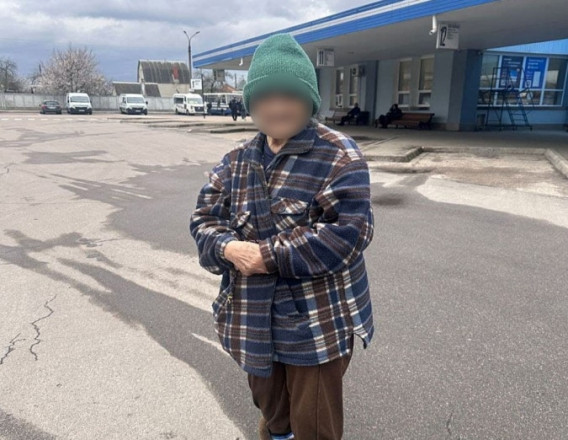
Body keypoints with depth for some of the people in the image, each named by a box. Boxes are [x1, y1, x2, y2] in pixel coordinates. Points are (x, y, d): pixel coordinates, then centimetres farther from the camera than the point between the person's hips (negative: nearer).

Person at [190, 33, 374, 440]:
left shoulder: (339, 156, -13)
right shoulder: (238, 160, 5)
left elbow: (348, 231, -21)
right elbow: (204, 218, 5)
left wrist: (270, 255, -22)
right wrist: (228, 248, -18)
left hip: (319, 324, -5)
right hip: (253, 319, 6)